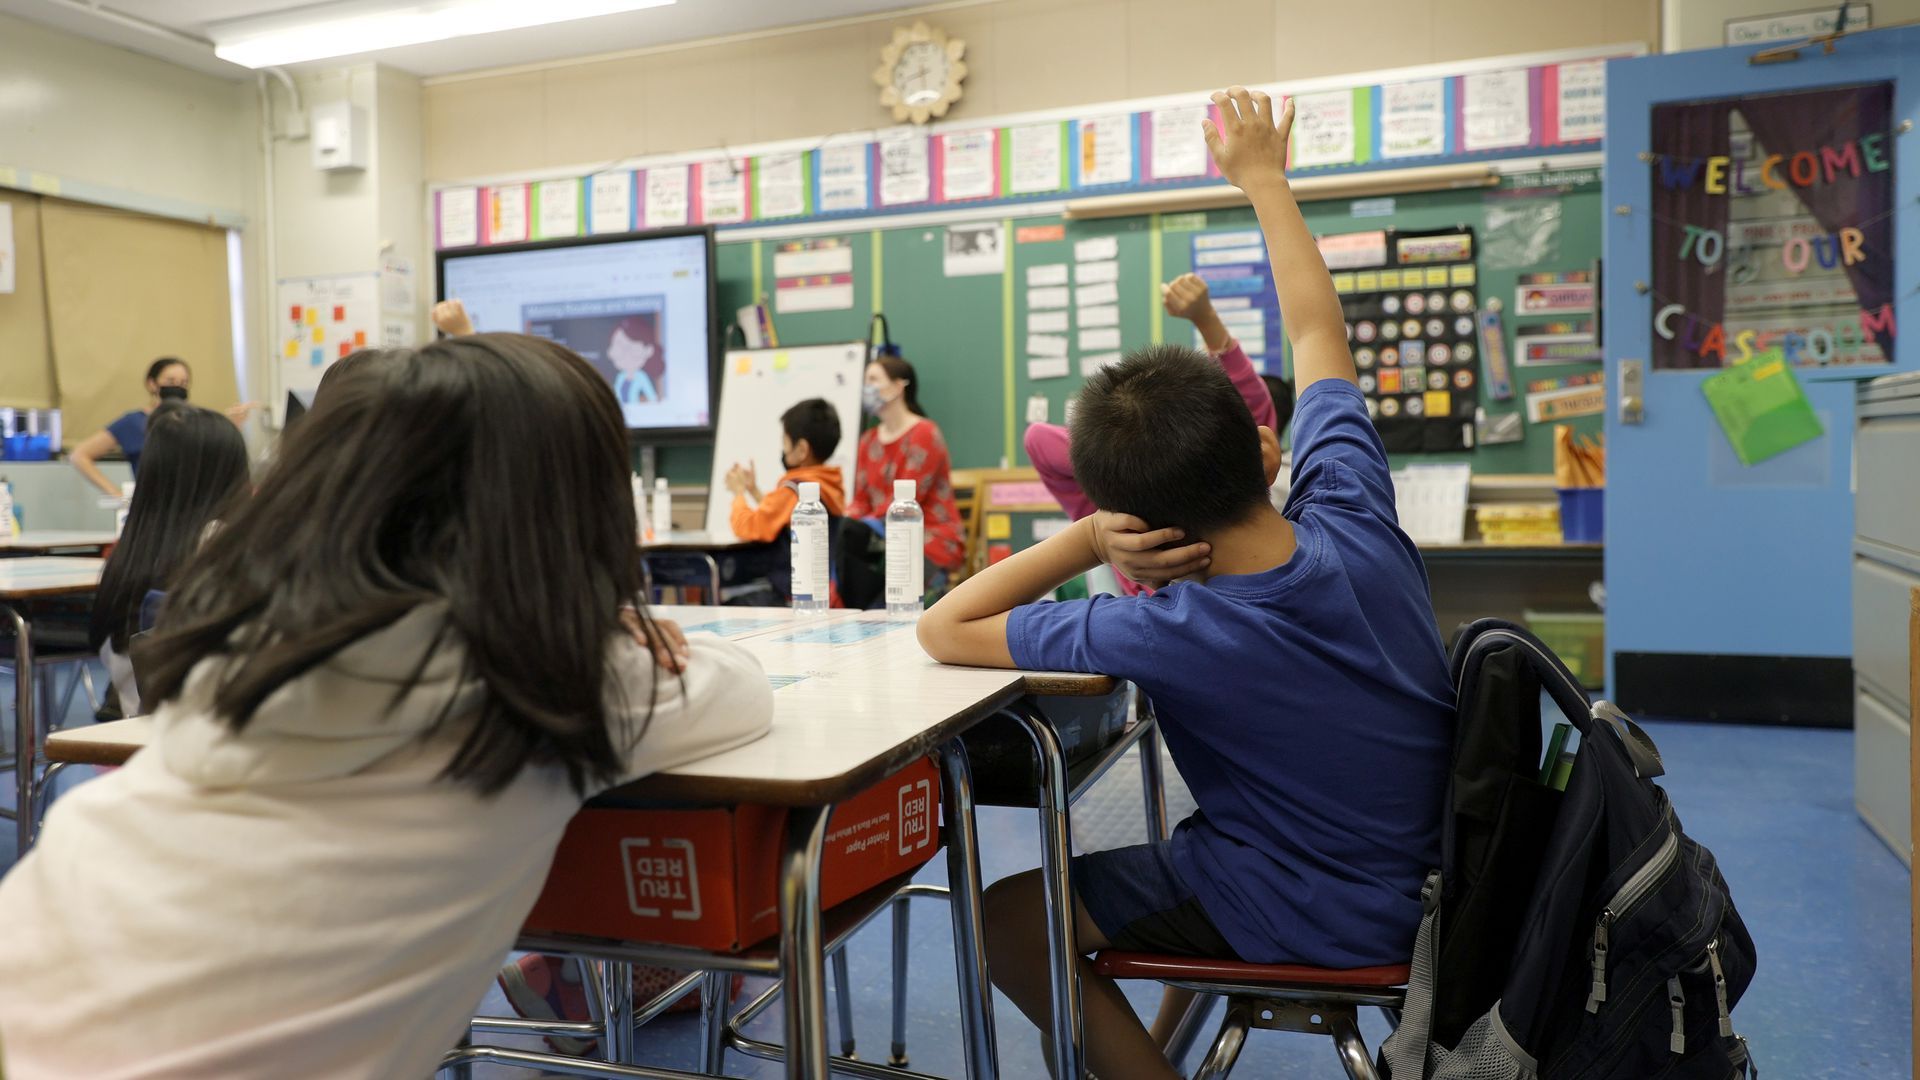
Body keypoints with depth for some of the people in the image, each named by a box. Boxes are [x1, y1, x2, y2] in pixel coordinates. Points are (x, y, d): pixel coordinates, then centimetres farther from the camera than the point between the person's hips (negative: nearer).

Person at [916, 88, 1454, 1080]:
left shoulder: (1173, 636, -31)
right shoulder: (1355, 523, -17)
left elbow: (944, 631, -21)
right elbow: (1318, 332, -1)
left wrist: (1085, 538, -24)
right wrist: (1264, 178, 10)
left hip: (1317, 915, -7)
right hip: (1424, 875, 7)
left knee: (1009, 917, 1)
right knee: (1197, 837, 34)